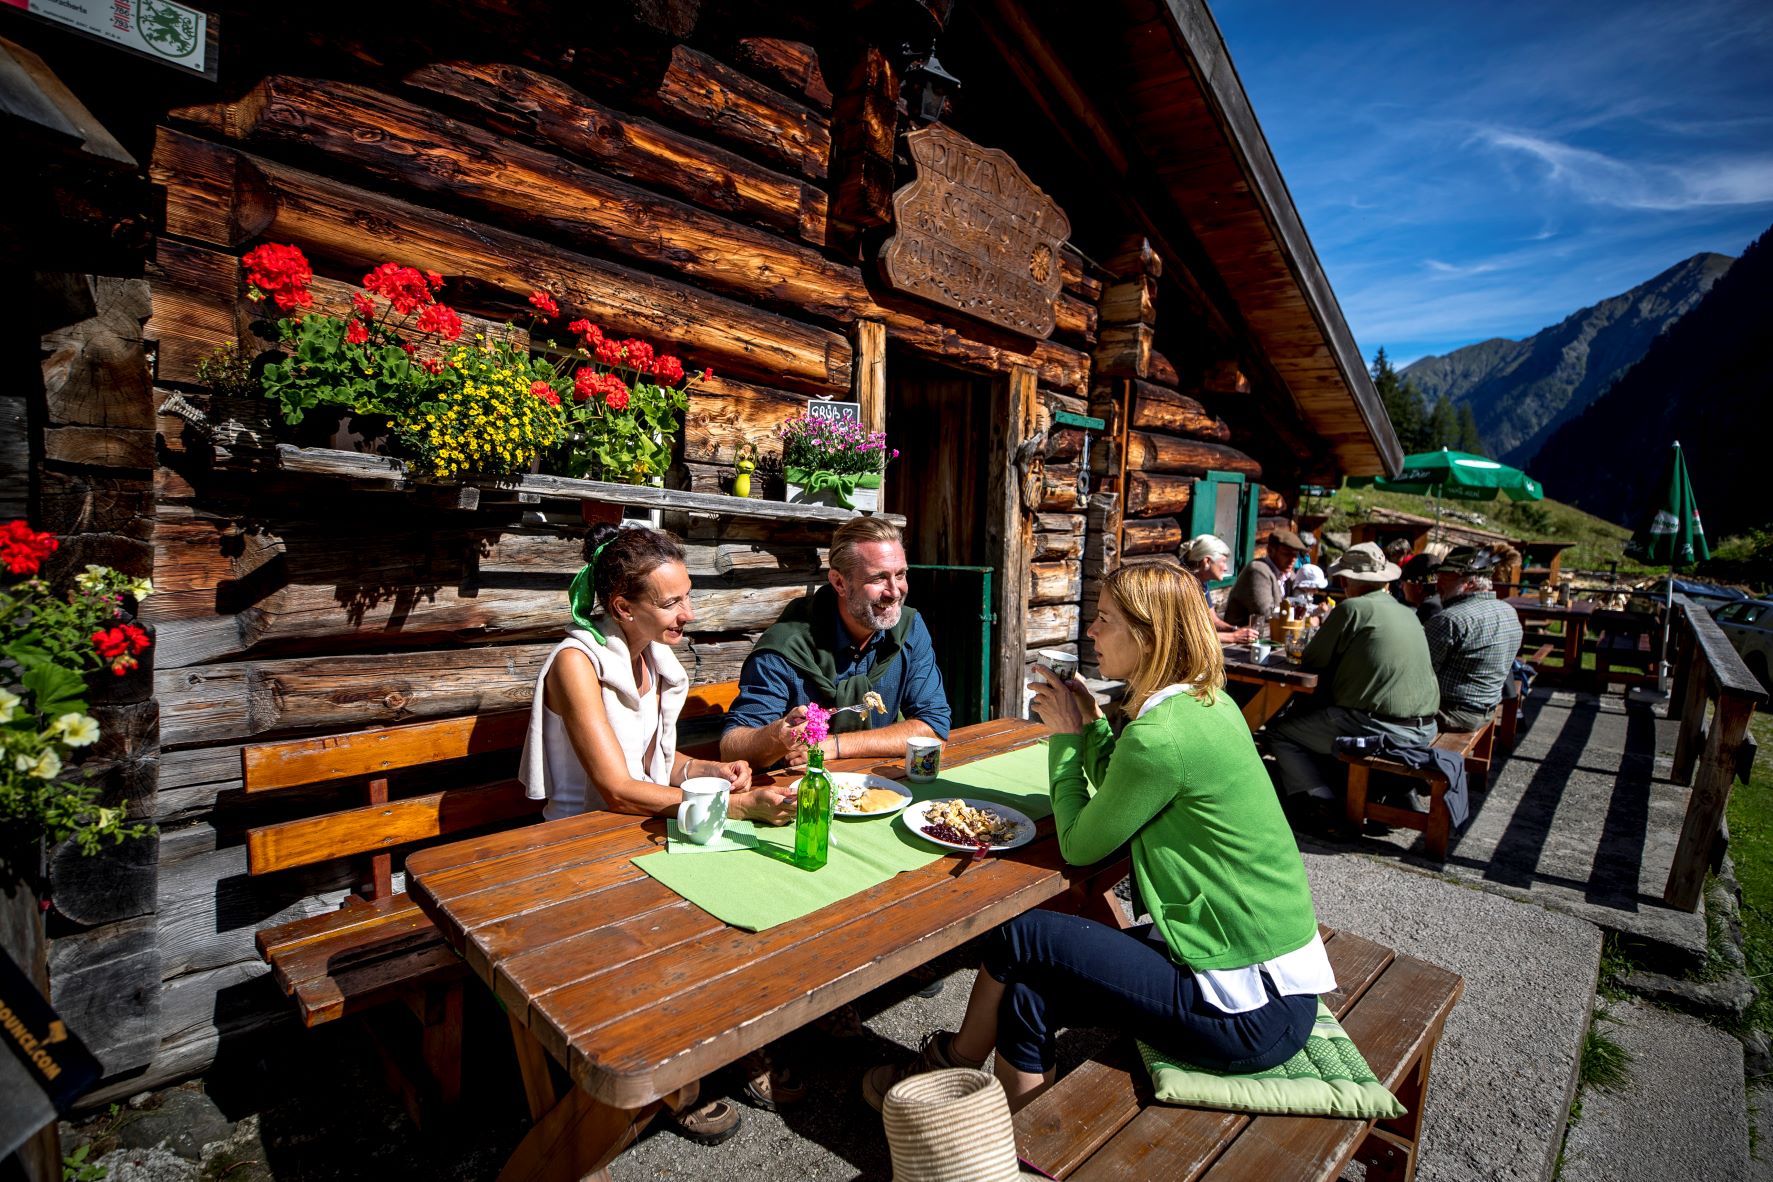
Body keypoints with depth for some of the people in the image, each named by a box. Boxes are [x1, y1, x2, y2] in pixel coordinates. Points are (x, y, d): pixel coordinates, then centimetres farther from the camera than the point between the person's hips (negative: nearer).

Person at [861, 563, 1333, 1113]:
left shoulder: (1161, 736, -25)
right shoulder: (1211, 704, 4)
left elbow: (1079, 844, -11)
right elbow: (1122, 797, 14)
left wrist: (1066, 736, -4)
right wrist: (1090, 723, 3)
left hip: (1251, 1011, -8)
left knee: (1017, 936, -4)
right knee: (1028, 992, 6)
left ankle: (948, 1065, 24)